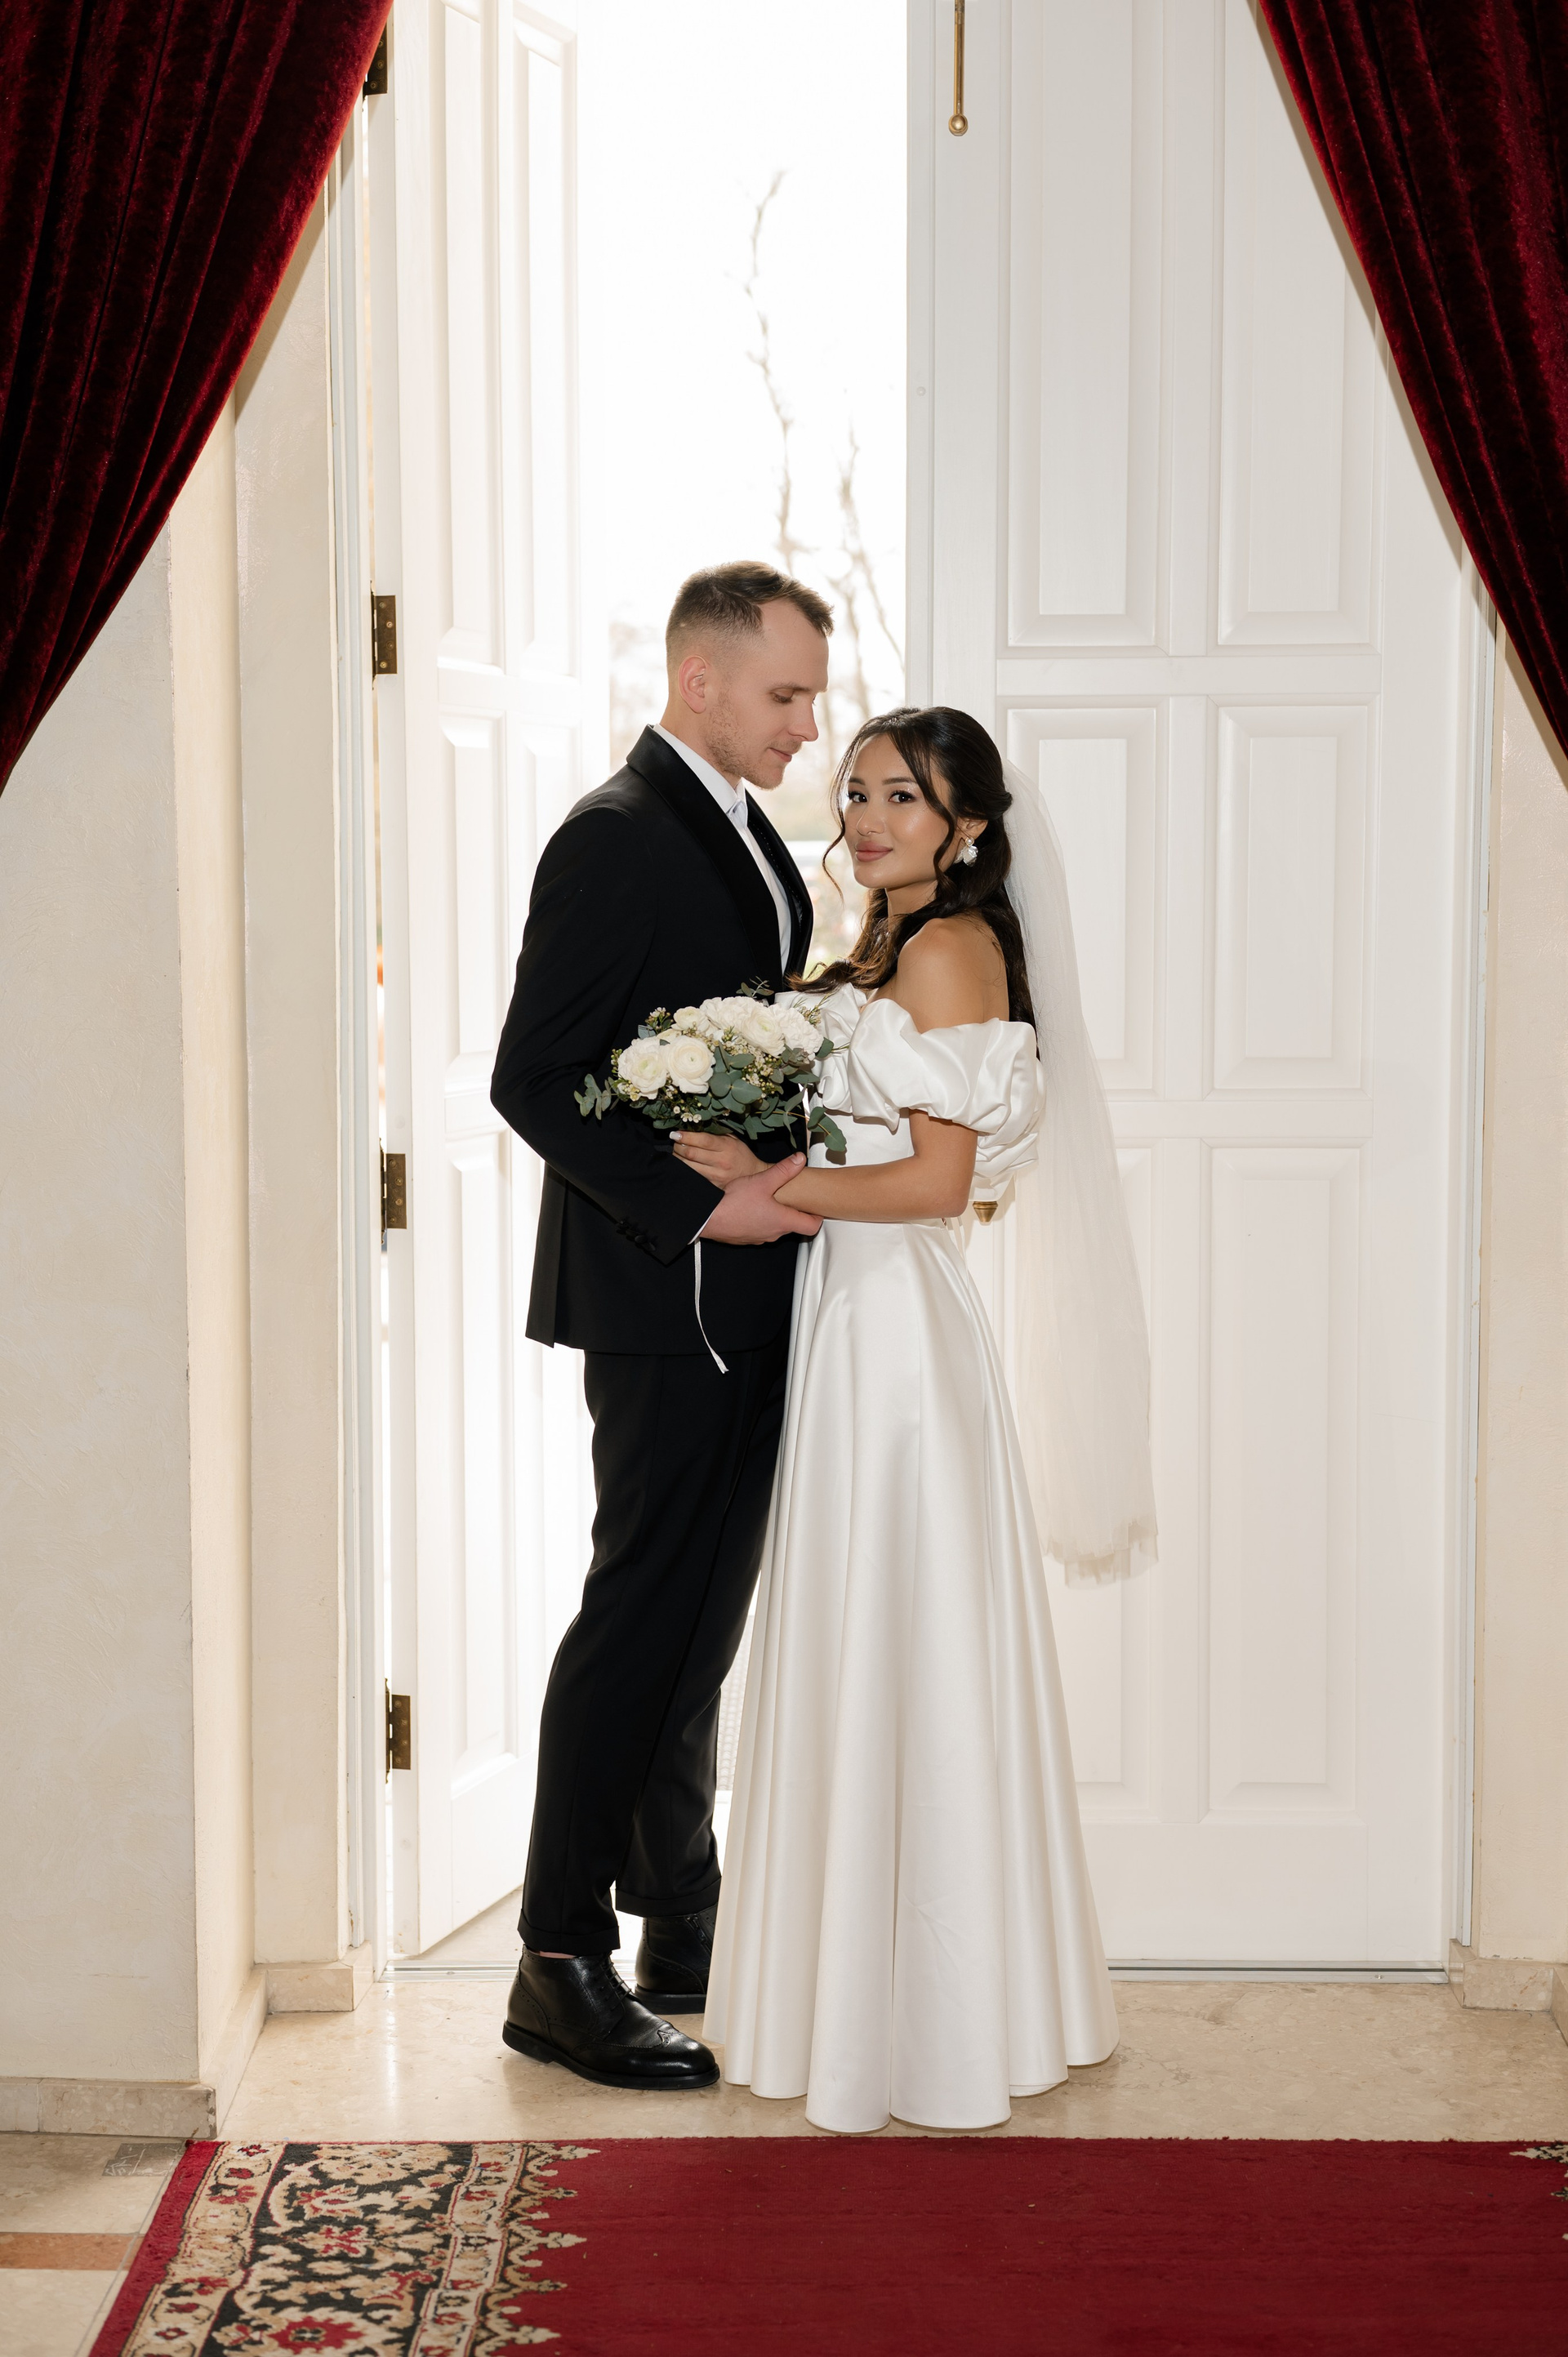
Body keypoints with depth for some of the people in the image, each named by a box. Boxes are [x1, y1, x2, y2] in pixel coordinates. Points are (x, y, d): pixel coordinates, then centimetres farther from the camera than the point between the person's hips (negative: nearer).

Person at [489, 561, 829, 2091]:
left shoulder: (748, 840, 15)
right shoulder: (615, 839, -14)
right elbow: (532, 1079, -19)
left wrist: (795, 1181, 7)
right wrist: (702, 1206, -23)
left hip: (744, 1297, 9)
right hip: (662, 1295, -9)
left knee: (698, 1622, 15)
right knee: (642, 1612, -4)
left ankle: (683, 1934, 26)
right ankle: (561, 1966, 5)